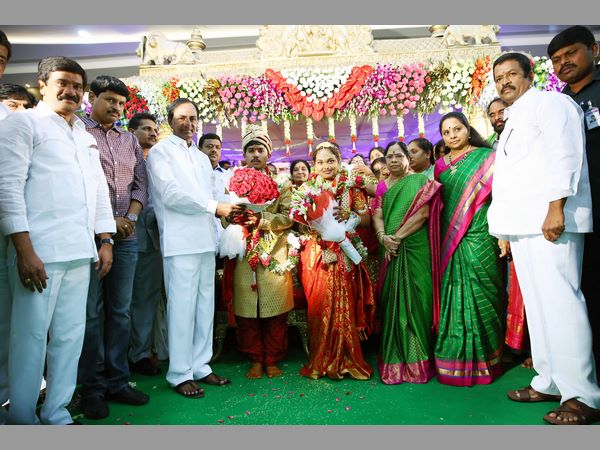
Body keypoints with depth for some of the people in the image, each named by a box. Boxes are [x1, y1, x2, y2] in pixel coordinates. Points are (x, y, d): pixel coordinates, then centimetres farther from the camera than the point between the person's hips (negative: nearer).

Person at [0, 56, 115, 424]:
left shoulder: (86, 137, 22)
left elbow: (100, 190, 21)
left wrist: (105, 241, 12)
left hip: (80, 252, 6)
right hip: (39, 251, -6)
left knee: (71, 335, 8)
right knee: (31, 335, 0)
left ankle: (57, 414, 20)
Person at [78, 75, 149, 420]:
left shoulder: (130, 140, 18)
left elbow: (141, 184, 14)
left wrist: (131, 216, -3)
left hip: (126, 237, 5)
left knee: (120, 311, 8)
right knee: (92, 312, 1)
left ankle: (117, 381, 19)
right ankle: (92, 387, 13)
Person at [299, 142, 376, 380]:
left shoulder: (351, 187, 6)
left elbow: (366, 217, 2)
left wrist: (348, 216, -16)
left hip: (344, 254, 0)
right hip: (317, 254, 1)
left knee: (344, 305, -2)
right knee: (318, 306, 0)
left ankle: (345, 359, 13)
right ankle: (320, 361, 14)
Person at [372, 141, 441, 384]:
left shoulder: (420, 180, 4)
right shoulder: (382, 186, 16)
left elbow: (423, 213, -8)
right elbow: (377, 216, 6)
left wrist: (398, 236, -14)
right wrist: (383, 237, -13)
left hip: (415, 250, -3)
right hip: (391, 252, 4)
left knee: (415, 300, -1)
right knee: (393, 302, 4)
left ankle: (418, 360, 9)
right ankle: (395, 360, 12)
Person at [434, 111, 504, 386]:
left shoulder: (486, 157, 3)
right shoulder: (441, 165, 14)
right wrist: (441, 237, 7)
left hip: (479, 236, -4)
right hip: (451, 239, 4)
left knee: (480, 295, -1)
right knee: (454, 296, 5)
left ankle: (482, 360, 12)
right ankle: (456, 358, 16)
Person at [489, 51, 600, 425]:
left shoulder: (549, 102, 3)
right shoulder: (514, 121, 27)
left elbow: (565, 155, -12)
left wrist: (556, 206, -23)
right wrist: (506, 230, 19)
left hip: (549, 221, -9)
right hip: (523, 226, 9)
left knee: (560, 302, -11)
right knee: (538, 305, 9)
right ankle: (550, 382, 16)